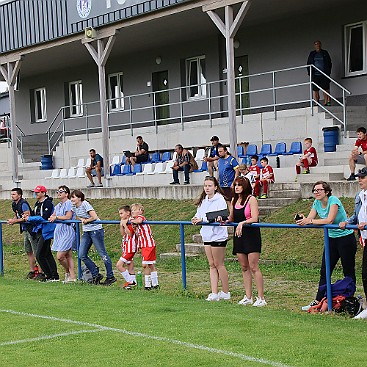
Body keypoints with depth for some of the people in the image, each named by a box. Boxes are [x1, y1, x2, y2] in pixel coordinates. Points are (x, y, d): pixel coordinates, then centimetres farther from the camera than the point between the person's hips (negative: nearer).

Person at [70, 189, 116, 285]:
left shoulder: (85, 204, -17)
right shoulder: (74, 206, 6)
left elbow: (94, 217, -22)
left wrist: (86, 220, -7)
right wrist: (82, 219, 1)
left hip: (96, 230, -9)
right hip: (86, 232, 9)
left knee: (102, 254, -4)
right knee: (82, 255, 2)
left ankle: (110, 277, 4)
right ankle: (96, 275, 11)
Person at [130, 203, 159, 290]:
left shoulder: (140, 217, -8)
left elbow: (139, 221, -34)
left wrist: (132, 221, -16)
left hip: (148, 244, -10)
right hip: (144, 245, 10)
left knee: (145, 264, -9)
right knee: (151, 265, 13)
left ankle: (148, 285, -6)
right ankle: (155, 284, 19)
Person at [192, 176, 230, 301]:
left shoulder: (220, 200, -10)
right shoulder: (203, 201, 14)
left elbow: (219, 216, -20)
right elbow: (199, 215, 12)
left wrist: (202, 219, -27)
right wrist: (196, 219, -12)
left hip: (218, 236, -7)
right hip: (207, 236, 7)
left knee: (218, 264, -1)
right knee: (212, 265, 7)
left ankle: (226, 292, 10)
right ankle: (214, 293, 9)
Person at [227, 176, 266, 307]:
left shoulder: (251, 199, -8)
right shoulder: (234, 200, 12)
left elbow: (254, 218, -16)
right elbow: (231, 218, 18)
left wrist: (242, 223, -29)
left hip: (251, 235, -7)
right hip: (239, 235, 7)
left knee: (253, 267, -8)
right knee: (244, 267, 8)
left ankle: (261, 298, -4)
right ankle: (248, 297, 14)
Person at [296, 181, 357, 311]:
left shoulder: (333, 200, -18)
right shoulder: (317, 203, 4)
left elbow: (329, 220, -29)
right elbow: (309, 219, -2)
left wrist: (310, 221, -31)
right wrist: (303, 219, -25)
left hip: (346, 238, -7)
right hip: (331, 239, 7)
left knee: (349, 272, 0)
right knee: (325, 271, 6)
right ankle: (318, 301, 8)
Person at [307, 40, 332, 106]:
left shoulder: (325, 53, 11)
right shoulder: (312, 54, 14)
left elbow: (329, 63, 12)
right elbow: (308, 64, 15)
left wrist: (328, 72, 1)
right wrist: (310, 73, 2)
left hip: (324, 75, -1)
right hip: (315, 75, 1)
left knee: (326, 89, -8)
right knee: (315, 90, -4)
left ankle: (326, 102, -7)